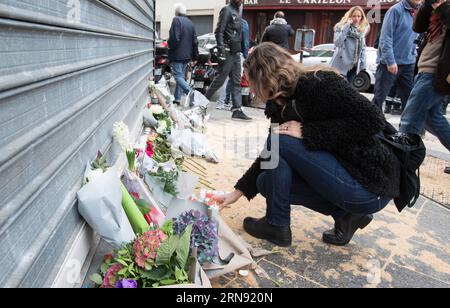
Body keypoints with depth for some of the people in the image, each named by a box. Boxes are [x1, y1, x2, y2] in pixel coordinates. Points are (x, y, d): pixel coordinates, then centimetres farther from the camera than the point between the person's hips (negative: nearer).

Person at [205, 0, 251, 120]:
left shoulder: (237, 12, 20)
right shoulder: (227, 10, -6)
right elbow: (219, 31, -15)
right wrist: (221, 48, -24)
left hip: (236, 53, 9)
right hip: (228, 52, -9)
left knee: (236, 82, 5)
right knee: (219, 80, -4)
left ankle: (237, 110, 6)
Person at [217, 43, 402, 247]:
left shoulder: (317, 83, -17)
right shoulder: (282, 104, 8)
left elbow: (372, 120, -24)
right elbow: (271, 156, 15)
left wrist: (306, 132, -23)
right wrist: (238, 192, 16)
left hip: (371, 185, -9)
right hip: (342, 171, 9)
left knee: (278, 141, -17)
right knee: (267, 181, 8)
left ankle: (277, 226, 1)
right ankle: (345, 214, 8)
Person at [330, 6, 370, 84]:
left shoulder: (362, 30, 13)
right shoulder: (341, 27, -2)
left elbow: (363, 49, 16)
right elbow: (337, 43, -19)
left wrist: (363, 64, 8)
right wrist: (347, 26, -18)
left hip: (353, 66, 6)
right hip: (341, 65, -6)